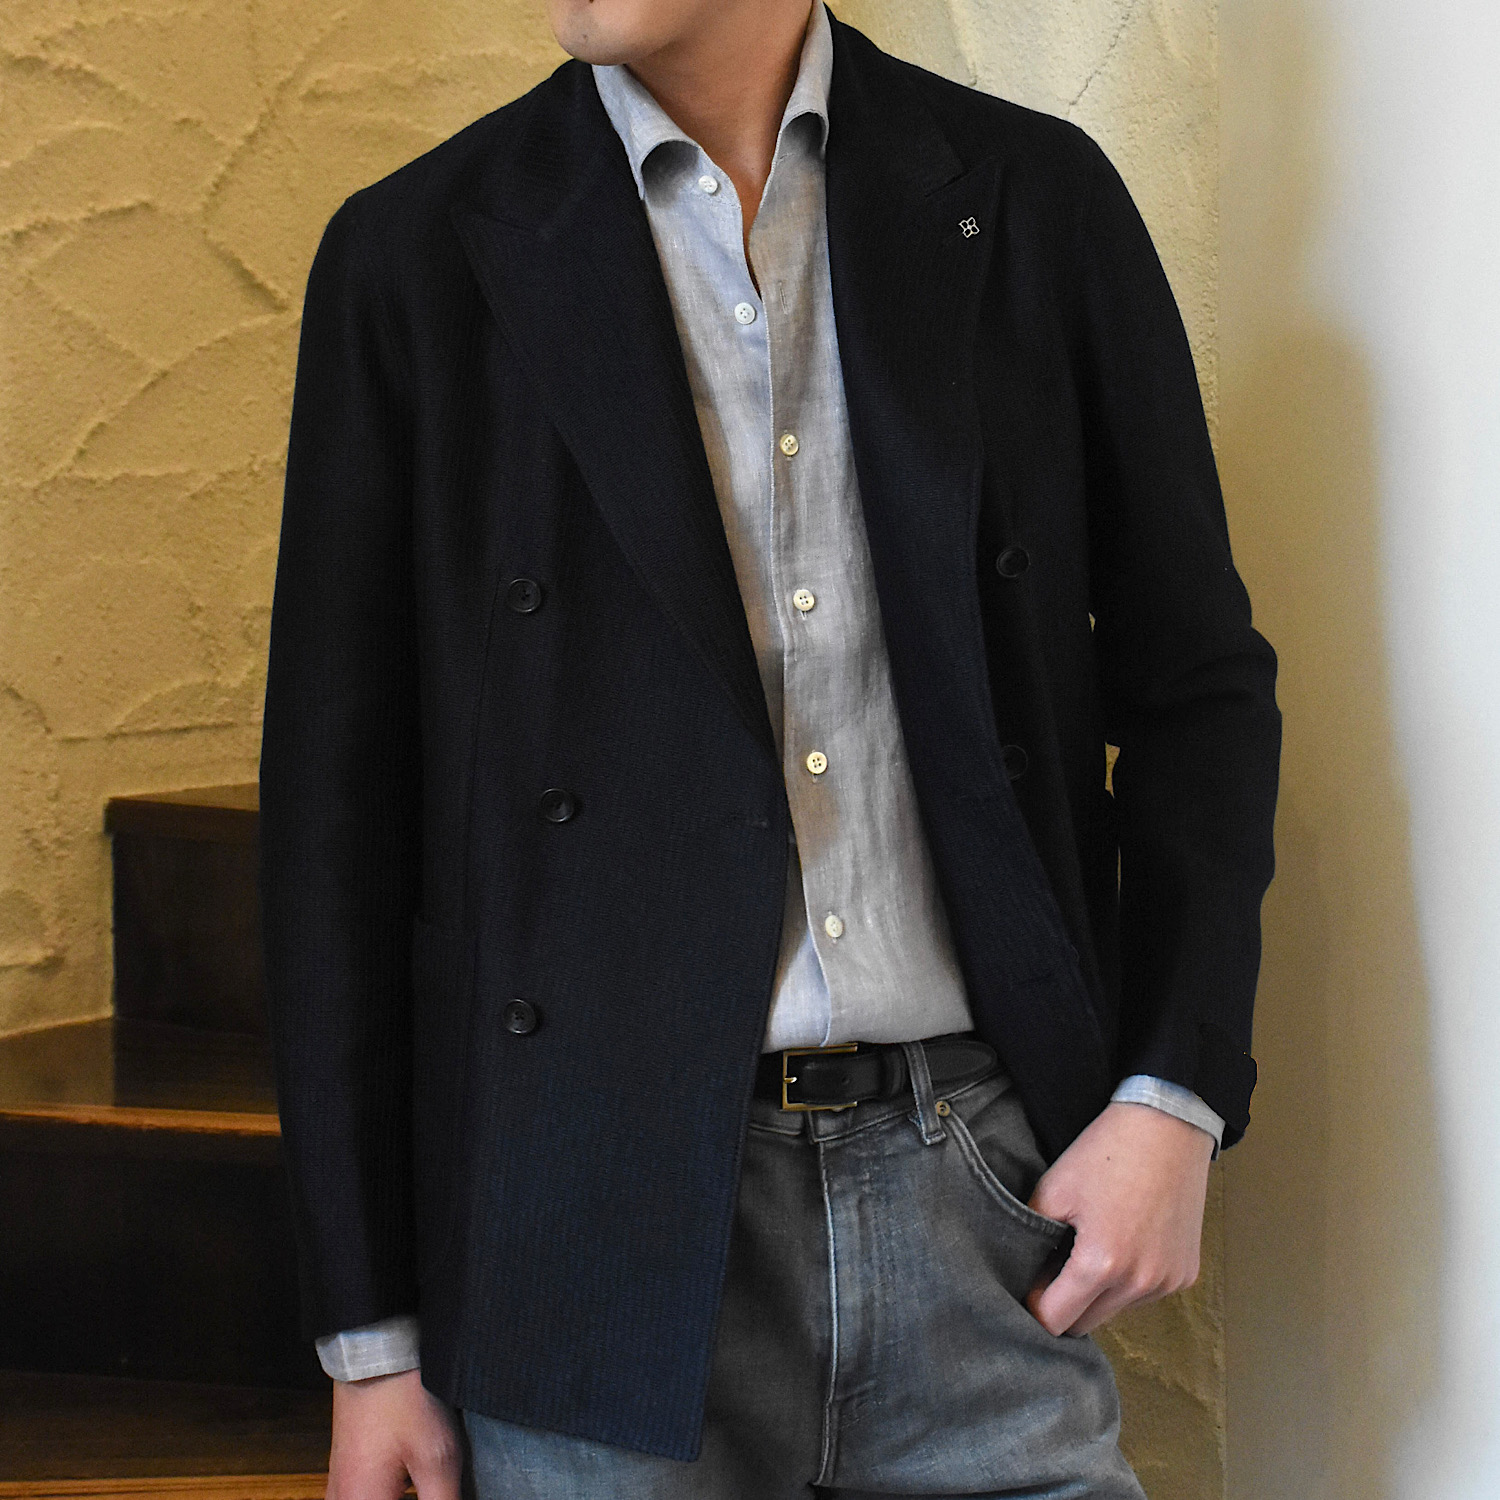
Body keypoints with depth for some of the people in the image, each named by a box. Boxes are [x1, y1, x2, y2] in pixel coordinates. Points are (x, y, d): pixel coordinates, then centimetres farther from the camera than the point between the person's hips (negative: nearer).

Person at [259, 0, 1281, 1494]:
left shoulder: (1039, 199, 5)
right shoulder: (414, 256, 1)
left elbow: (1198, 684, 9)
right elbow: (337, 805, 2)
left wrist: (1175, 1098, -4)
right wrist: (370, 1337, 0)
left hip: (986, 1197, 1)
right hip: (606, 1231, -1)